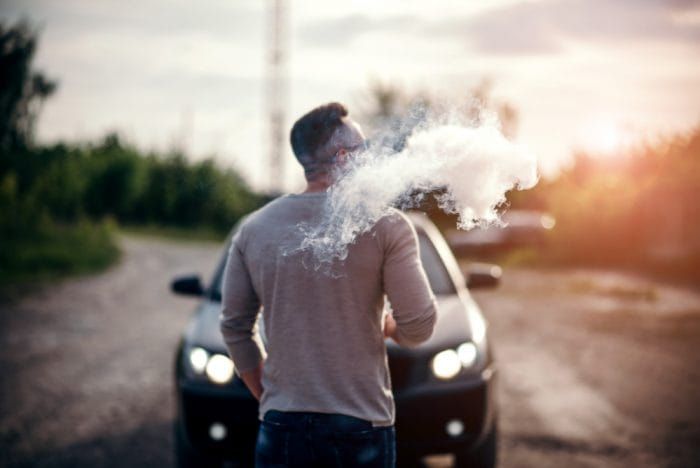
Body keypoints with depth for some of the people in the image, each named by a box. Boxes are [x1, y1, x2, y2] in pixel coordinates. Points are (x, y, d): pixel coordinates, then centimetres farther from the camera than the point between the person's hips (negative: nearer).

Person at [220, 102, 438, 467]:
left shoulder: (254, 229, 4)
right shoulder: (385, 225, -8)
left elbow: (234, 326, 9)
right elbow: (418, 325, -9)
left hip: (282, 427, 3)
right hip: (361, 424, -2)